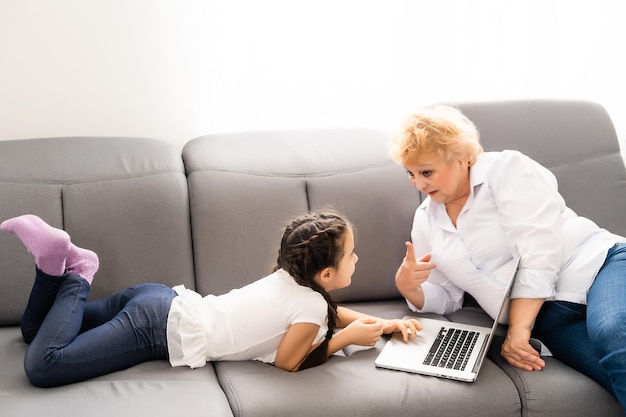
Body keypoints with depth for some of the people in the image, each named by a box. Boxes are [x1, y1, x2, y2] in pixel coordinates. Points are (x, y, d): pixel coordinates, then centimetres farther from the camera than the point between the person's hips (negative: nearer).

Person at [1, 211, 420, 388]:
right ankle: (75, 277, -9)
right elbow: (287, 362, -6)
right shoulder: (311, 304, -15)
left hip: (163, 301, 9)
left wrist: (385, 324, 14)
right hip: (167, 330, -9)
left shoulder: (293, 275, 10)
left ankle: (58, 262, 4)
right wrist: (346, 338, -1)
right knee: (42, 365, -21)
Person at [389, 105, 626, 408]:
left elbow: (539, 251, -14)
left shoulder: (506, 169, -3)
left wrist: (518, 328, -19)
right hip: (548, 318, 4)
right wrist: (409, 289, -5)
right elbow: (444, 298, 18)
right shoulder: (425, 221, 15)